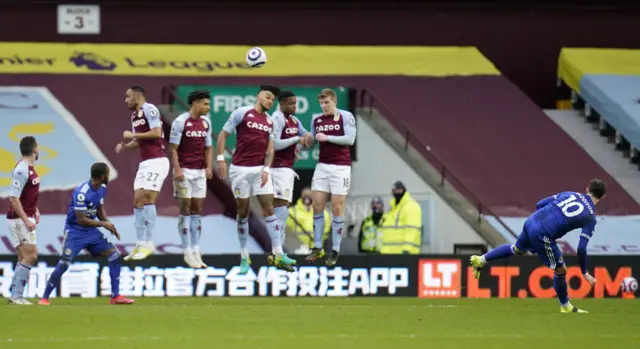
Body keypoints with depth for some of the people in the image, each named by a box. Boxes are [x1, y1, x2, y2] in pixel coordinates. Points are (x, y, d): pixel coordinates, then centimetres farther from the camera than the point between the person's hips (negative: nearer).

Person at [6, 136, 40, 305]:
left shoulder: (30, 168, 10)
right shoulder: (21, 170, -19)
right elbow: (13, 198, -22)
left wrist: (35, 210, 13)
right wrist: (26, 220, -23)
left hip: (26, 218, 10)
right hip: (19, 219, -10)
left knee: (24, 258, 12)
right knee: (30, 256, -12)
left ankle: (15, 295, 15)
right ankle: (16, 295, -12)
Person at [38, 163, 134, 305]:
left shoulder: (102, 189, -1)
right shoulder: (82, 193, -26)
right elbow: (81, 219, -24)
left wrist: (110, 226, -1)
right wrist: (104, 224, -17)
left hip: (92, 231, 7)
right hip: (75, 231, -7)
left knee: (114, 256, -3)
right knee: (64, 264, -15)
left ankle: (115, 296, 4)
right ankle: (44, 297, 1)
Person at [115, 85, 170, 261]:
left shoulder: (149, 110, -11)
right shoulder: (134, 116, 17)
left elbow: (156, 133, -21)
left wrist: (133, 135, -13)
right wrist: (125, 145, 6)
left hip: (157, 162, -9)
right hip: (145, 163, 9)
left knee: (148, 199, -13)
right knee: (137, 201, 4)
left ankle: (149, 244, -9)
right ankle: (140, 245, 6)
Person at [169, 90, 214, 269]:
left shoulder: (206, 123, 9)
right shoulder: (180, 122, -10)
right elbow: (173, 148, -10)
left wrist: (209, 167, 1)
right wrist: (177, 170, -18)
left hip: (200, 171, 6)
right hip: (184, 171, -6)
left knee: (197, 210, 6)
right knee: (186, 209, -2)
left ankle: (196, 251, 8)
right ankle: (188, 252, 1)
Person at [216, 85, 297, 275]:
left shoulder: (269, 121, 11)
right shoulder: (242, 113, -3)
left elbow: (270, 149, 9)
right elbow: (223, 135, -2)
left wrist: (266, 169, -6)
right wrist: (220, 159, -10)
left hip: (260, 169, 4)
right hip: (240, 169, -4)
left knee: (269, 209, -4)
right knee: (243, 211, 2)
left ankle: (278, 254, -7)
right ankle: (244, 257, 9)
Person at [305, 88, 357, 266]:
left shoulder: (346, 117, -5)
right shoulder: (316, 120, 10)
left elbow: (350, 139, -14)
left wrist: (327, 138, -15)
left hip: (340, 167, -5)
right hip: (322, 166, 5)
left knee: (337, 208, -2)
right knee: (317, 206, 1)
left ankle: (335, 251, 3)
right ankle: (317, 248, 9)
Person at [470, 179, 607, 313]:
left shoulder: (570, 194, 12)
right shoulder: (590, 218, -4)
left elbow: (539, 204, 13)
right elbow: (581, 248, -8)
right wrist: (584, 272, 2)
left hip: (531, 222, 6)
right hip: (542, 235, -6)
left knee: (517, 249, 36)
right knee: (560, 270, 11)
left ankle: (481, 260, 41)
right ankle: (565, 306, 26)